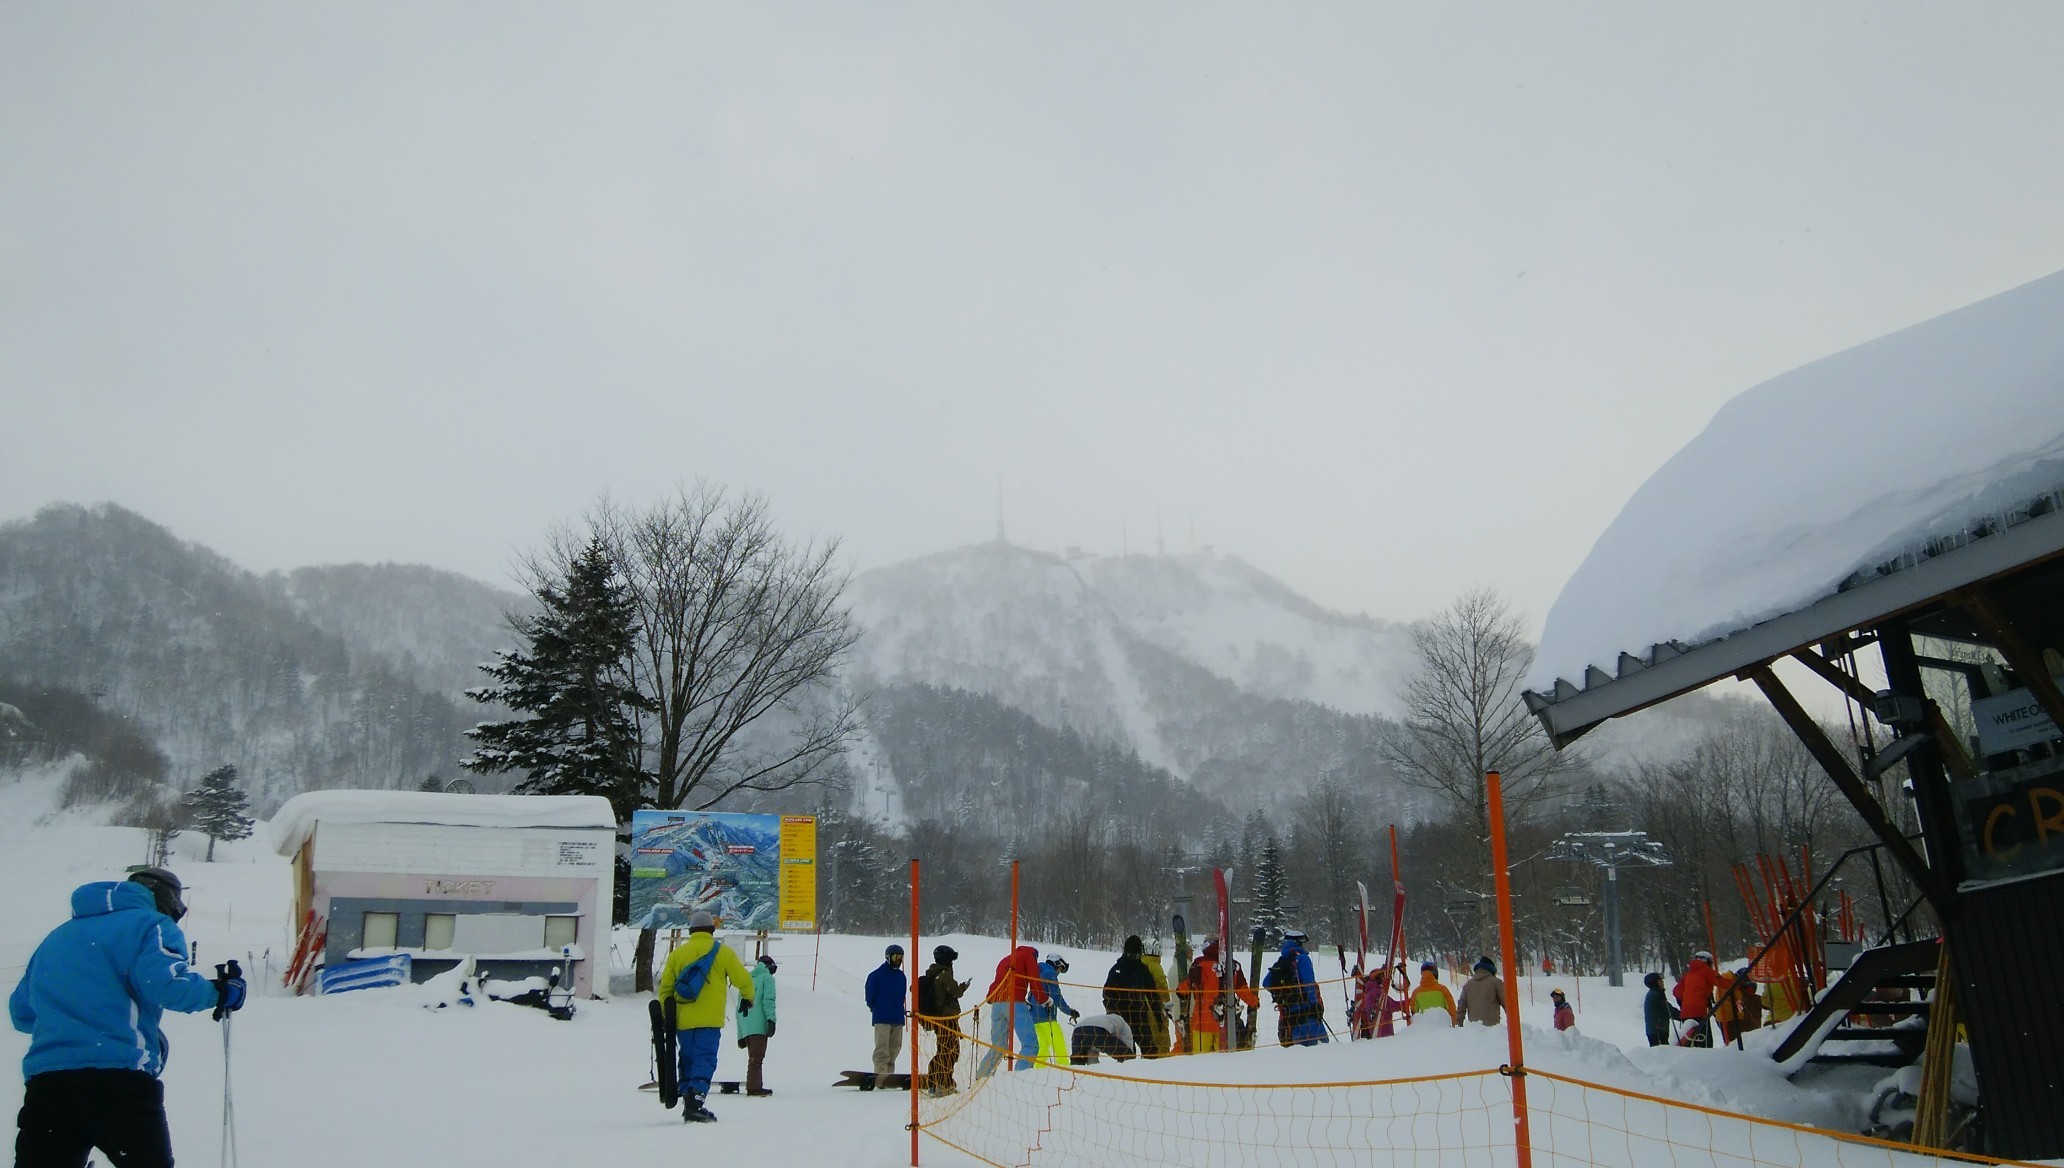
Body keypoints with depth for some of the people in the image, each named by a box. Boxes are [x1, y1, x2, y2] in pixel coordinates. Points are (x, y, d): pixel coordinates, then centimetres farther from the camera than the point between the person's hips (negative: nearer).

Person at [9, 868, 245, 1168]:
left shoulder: (56, 937, 26)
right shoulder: (153, 925, 4)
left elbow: (20, 1013, 29)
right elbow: (164, 982, -15)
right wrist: (219, 991, 0)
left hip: (44, 1085, 5)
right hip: (121, 1083, -5)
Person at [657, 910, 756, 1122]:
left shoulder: (676, 954, 12)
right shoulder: (722, 952, 4)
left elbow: (665, 988, 11)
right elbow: (743, 979, 7)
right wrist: (747, 998, 27)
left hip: (682, 1020, 4)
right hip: (709, 1019, -4)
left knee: (688, 1060, 14)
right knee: (705, 1059, -7)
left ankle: (688, 1103, 12)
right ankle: (695, 1102, -22)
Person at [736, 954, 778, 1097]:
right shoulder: (767, 978, 3)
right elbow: (768, 1000, -12)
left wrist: (740, 1035, 21)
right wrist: (771, 1020, -17)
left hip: (745, 1028, 7)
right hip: (759, 1025, -7)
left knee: (754, 1057, 13)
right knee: (757, 1057, -10)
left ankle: (755, 1087, 14)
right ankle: (754, 1087, -17)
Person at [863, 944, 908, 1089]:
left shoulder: (901, 977, 13)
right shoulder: (877, 975, -5)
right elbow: (870, 995, 2)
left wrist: (899, 1010, 15)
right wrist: (874, 1009, 7)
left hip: (898, 1019, 6)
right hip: (882, 1019, -6)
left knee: (894, 1048, 6)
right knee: (882, 1049, -12)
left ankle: (888, 1076, 12)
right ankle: (880, 1076, -17)